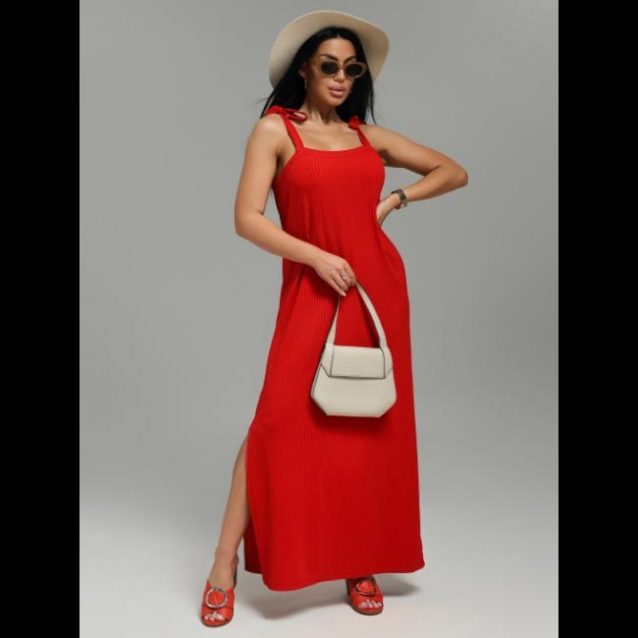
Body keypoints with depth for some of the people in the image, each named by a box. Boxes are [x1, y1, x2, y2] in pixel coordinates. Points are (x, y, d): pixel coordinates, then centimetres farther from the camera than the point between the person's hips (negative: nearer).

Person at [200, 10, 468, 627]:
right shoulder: (275, 128, 2)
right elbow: (247, 219, -8)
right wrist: (318, 257, -16)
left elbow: (454, 171, 19)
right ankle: (225, 565, 2)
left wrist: (394, 200, 4)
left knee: (372, 425, 7)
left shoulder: (370, 135, 13)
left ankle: (361, 561, 21)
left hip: (379, 287, 4)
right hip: (313, 289, -4)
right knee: (279, 420, -11)